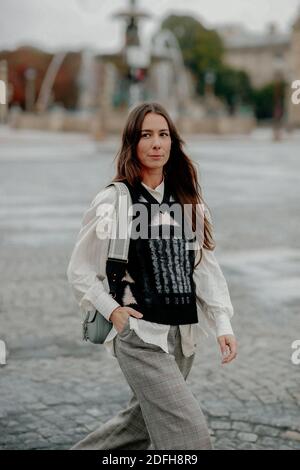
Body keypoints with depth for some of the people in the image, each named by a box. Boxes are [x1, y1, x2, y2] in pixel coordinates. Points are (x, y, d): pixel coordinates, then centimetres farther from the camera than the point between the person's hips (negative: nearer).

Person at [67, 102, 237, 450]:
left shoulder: (187, 200, 7)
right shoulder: (113, 200, -7)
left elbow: (205, 264, 5)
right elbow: (80, 271, 0)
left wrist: (223, 324, -3)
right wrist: (112, 311, -11)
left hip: (183, 333, 6)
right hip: (141, 334, -6)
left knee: (142, 421, 19)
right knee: (190, 434, -11)